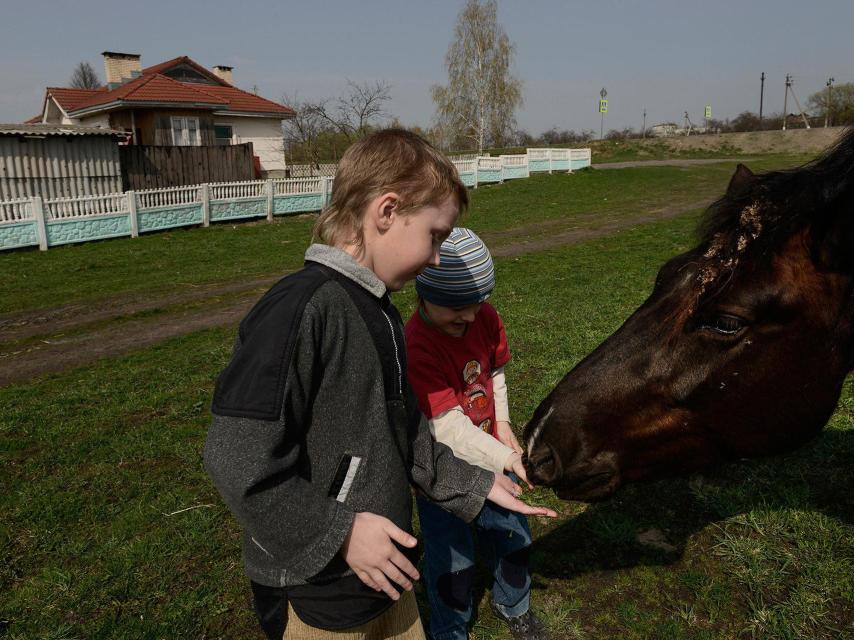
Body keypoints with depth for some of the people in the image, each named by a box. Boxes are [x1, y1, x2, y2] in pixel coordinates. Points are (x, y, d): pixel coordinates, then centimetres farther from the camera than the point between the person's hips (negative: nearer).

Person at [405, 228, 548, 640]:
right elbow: (448, 427, -32)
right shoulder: (416, 348, -30)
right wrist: (505, 459, -37)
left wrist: (502, 423, -5)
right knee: (452, 559, 11)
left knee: (513, 537, 22)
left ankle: (512, 605, 53)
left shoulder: (485, 317, -10)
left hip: (490, 454, 6)